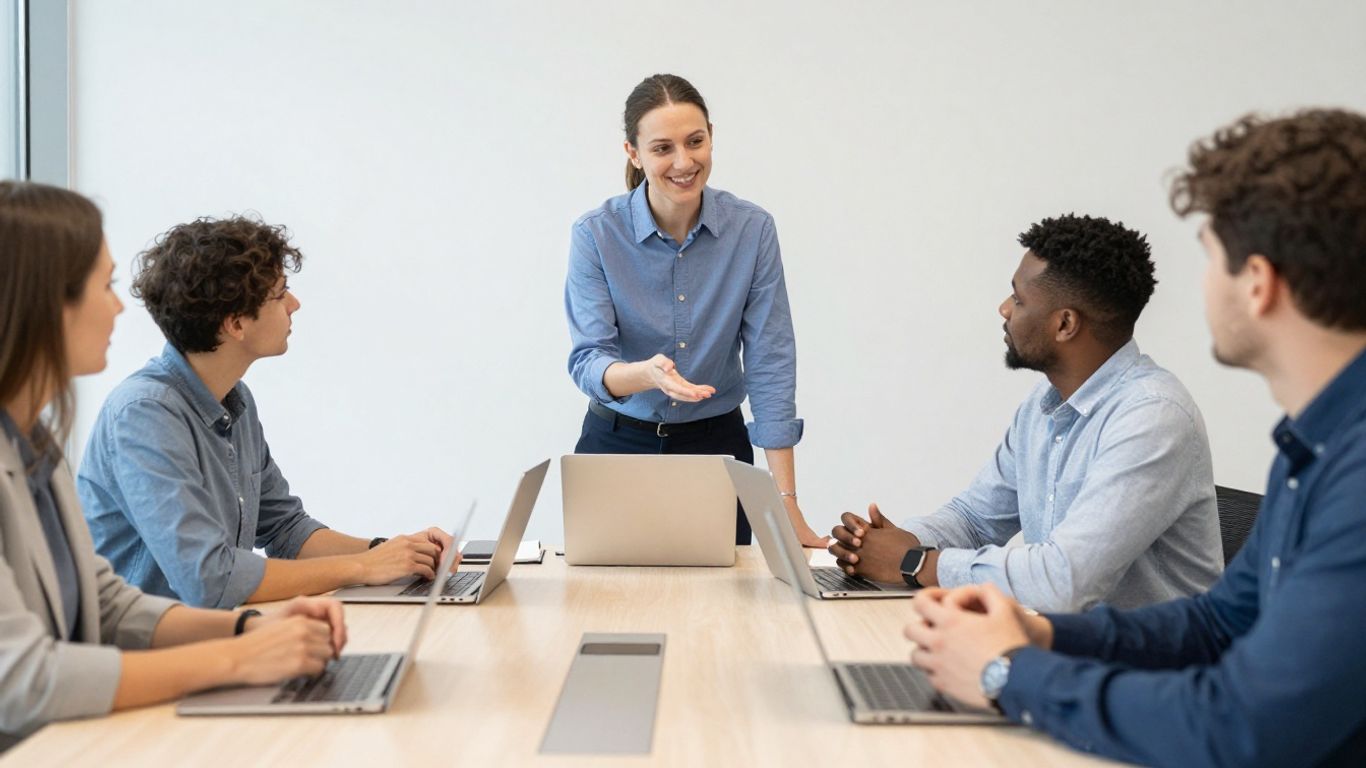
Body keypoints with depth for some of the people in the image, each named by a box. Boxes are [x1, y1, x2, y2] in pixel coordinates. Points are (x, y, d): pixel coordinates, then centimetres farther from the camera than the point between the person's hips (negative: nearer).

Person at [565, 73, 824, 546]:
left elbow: (770, 364, -11)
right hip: (617, 444, -1)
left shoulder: (752, 229, -10)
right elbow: (587, 361, -16)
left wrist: (786, 502, -16)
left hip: (717, 446, 1)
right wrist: (646, 374, -40)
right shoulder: (595, 235, -12)